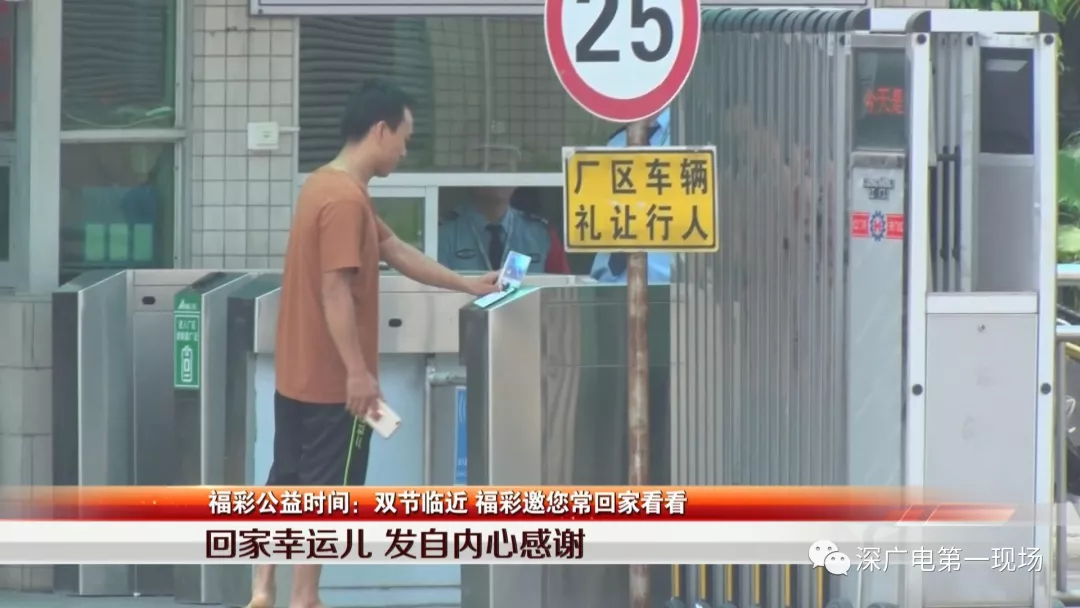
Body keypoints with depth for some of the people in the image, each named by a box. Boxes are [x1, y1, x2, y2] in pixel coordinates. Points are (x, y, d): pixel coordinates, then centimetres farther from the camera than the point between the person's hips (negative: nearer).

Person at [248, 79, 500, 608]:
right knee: (324, 490, -1)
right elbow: (336, 292, -25)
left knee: (287, 480, 14)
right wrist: (358, 372, -23)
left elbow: (397, 252, 18)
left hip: (297, 373, 9)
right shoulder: (346, 200, -20)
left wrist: (466, 285, 20)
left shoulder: (327, 187, 12)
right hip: (333, 380, -9)